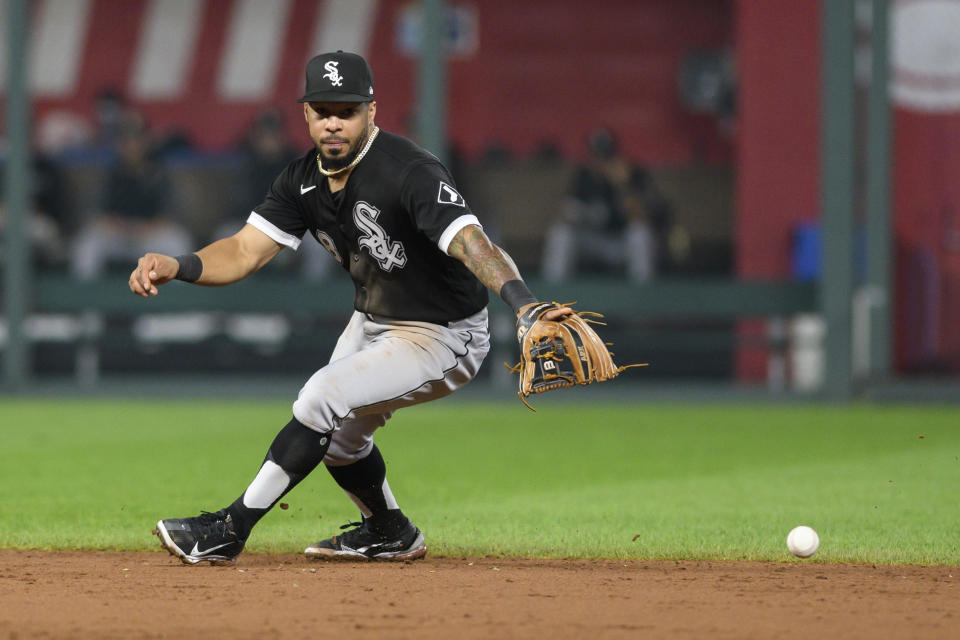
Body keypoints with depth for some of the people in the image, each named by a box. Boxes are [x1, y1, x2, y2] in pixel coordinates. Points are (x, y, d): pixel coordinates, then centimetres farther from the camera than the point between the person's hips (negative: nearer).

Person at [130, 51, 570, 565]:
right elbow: (245, 251, -9)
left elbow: (469, 241, -45)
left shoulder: (410, 173, -31)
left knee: (323, 399, -22)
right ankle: (389, 533, 48)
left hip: (440, 339, -9)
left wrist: (523, 303, -63)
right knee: (338, 438, 20)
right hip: (371, 323, 9)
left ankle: (229, 532, -14)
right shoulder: (305, 179, -7)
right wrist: (176, 266, -28)